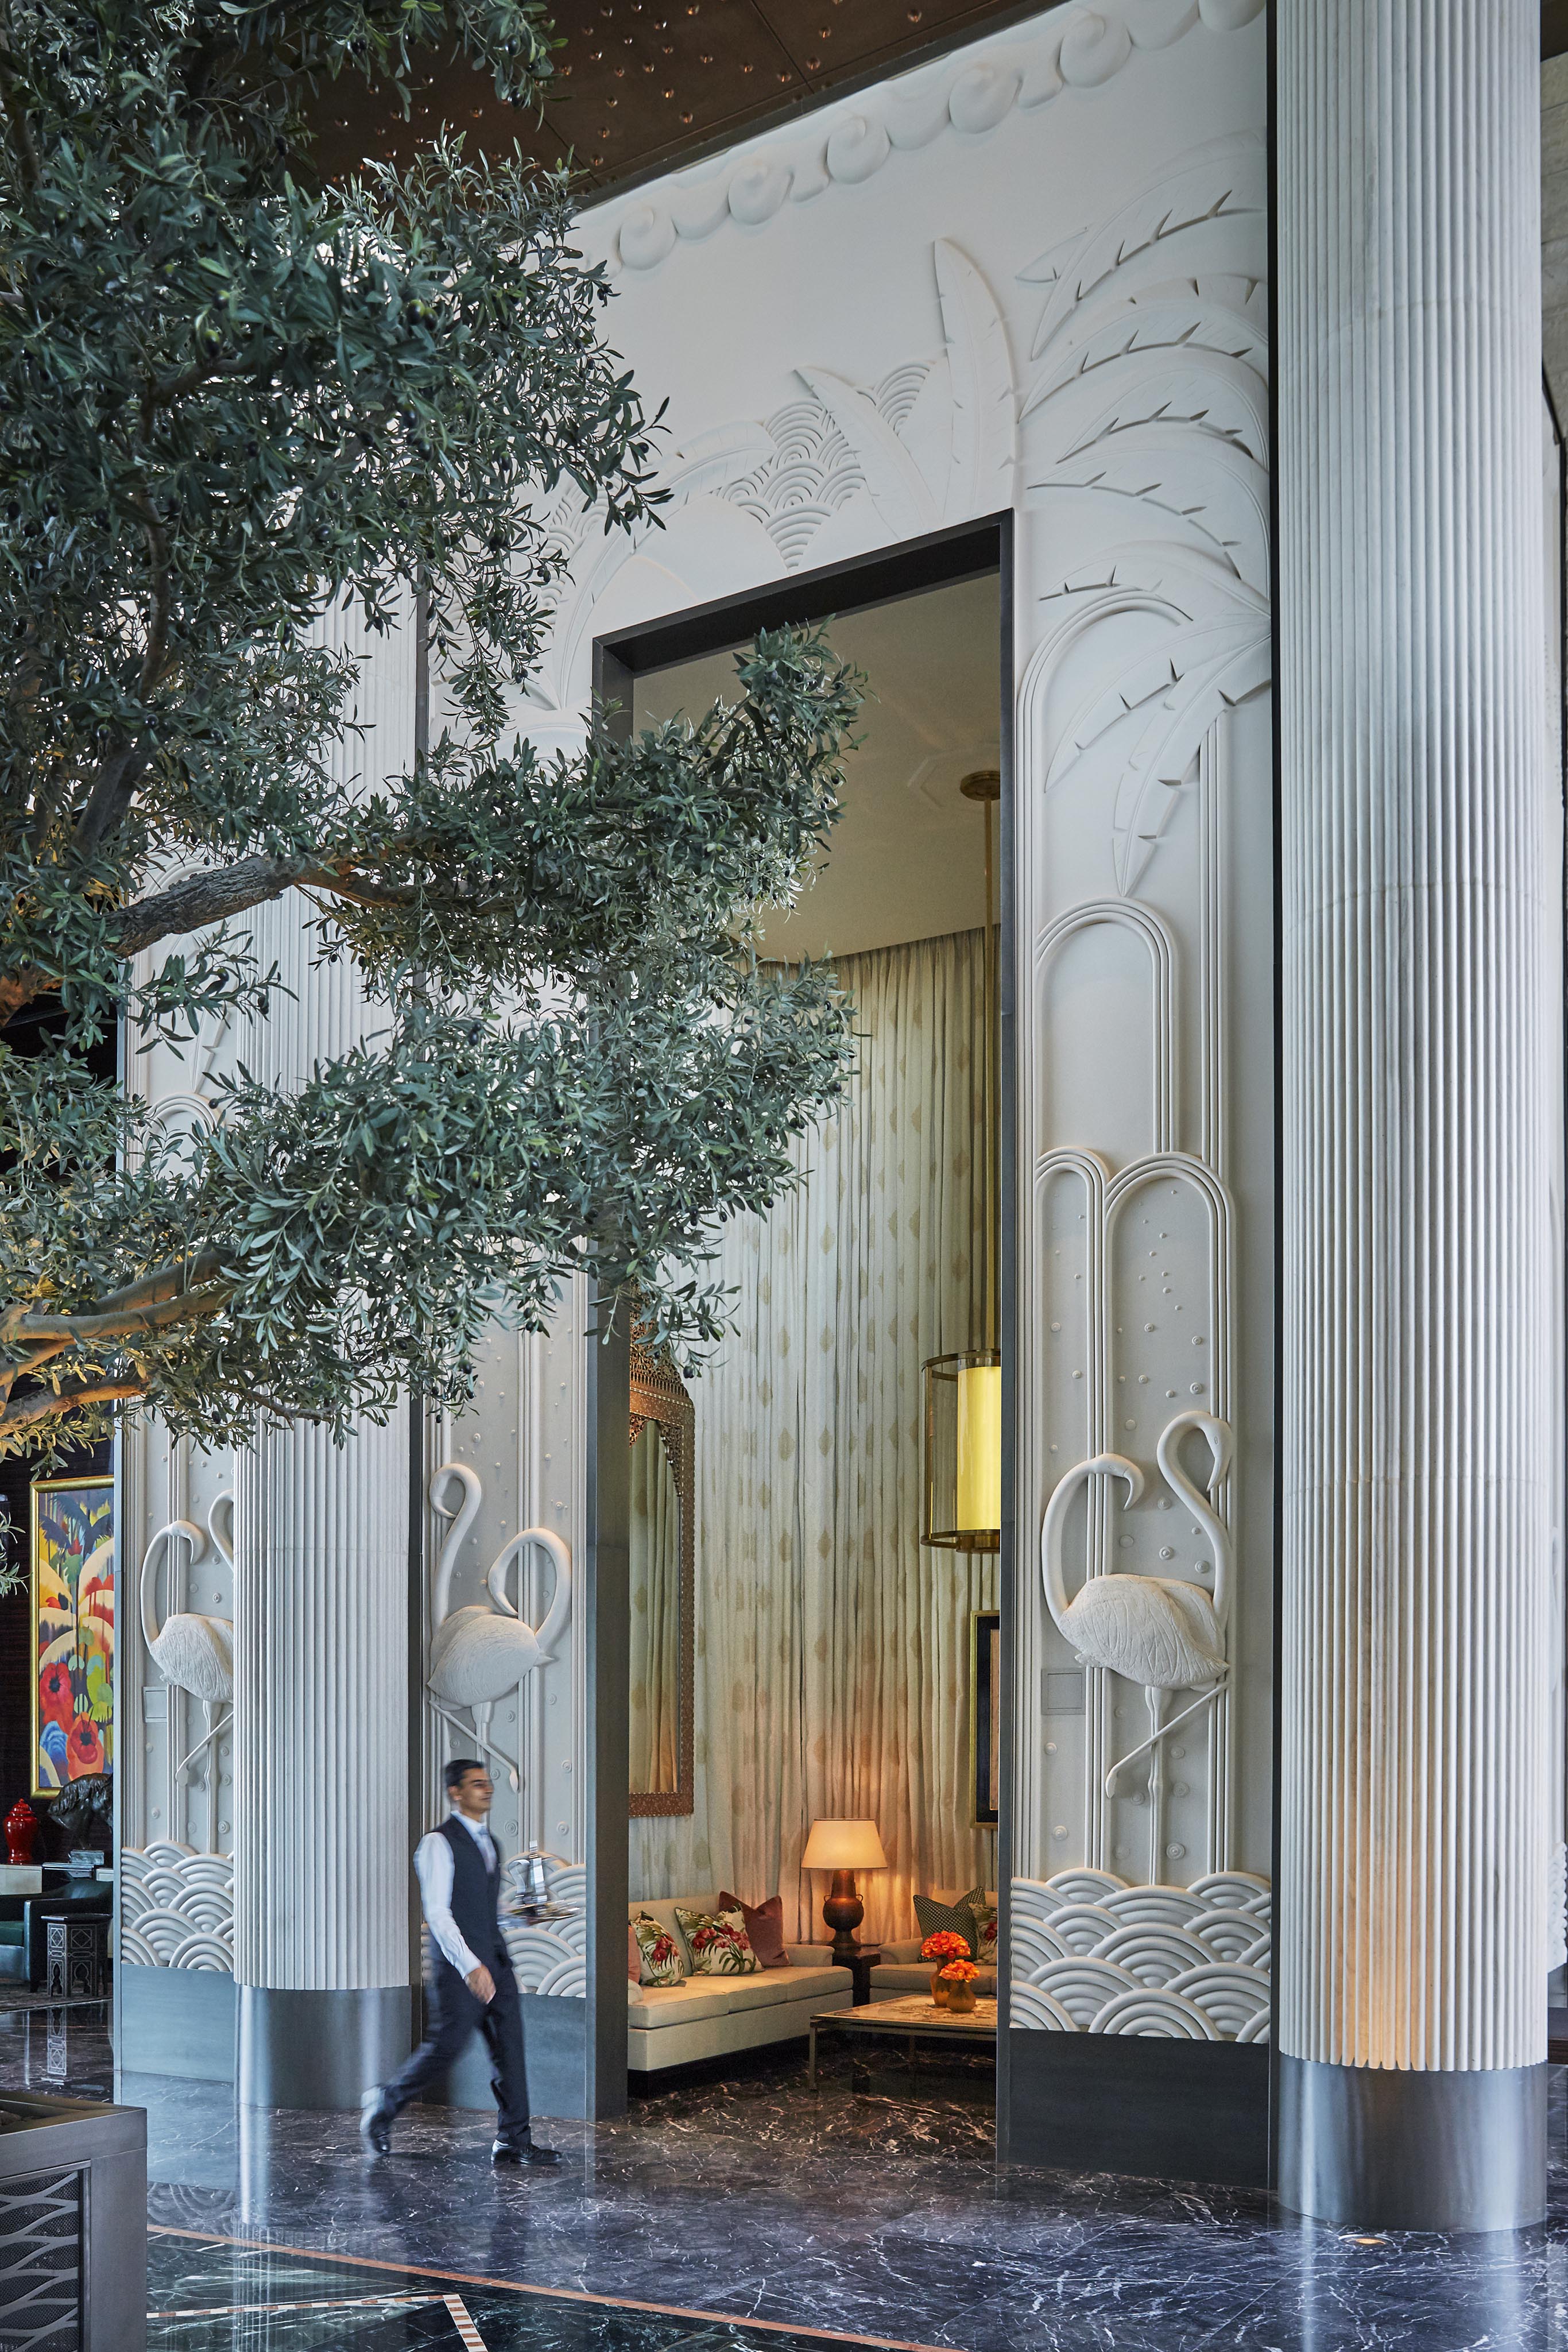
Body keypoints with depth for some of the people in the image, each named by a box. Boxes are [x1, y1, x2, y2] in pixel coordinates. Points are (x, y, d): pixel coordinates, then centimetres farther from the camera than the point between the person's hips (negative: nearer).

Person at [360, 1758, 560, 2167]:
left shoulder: (488, 1842, 15)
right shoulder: (439, 1843, -11)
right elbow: (437, 1913, -19)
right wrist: (470, 1966, -26)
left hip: (495, 1962, 7)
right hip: (458, 1965, -7)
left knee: (510, 2047, 2)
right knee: (444, 2046, -5)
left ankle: (514, 2141, 5)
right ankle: (383, 2104, 18)